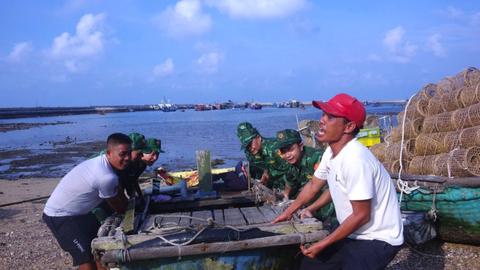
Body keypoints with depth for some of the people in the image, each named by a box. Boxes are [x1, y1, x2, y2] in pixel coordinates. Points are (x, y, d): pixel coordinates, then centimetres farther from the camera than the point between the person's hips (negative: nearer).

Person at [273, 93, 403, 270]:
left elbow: (361, 215, -25)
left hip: (378, 239, -8)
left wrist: (323, 244, -18)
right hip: (355, 234, 8)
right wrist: (289, 212, 21)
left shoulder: (355, 159, -28)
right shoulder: (332, 151, -1)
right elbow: (313, 185, 15)